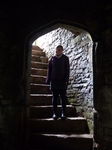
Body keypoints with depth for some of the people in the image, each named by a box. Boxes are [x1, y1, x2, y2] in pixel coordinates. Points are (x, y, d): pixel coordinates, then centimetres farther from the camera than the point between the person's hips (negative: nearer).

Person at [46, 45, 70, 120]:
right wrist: (48, 80, 4)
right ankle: (54, 113, 13)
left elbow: (67, 70, 0)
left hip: (63, 81, -1)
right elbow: (49, 70, 9)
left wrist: (66, 80, -8)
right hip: (54, 81, 1)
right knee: (55, 97, 6)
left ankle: (63, 113, 12)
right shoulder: (52, 58, 7)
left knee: (63, 97, 4)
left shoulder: (65, 58, 3)